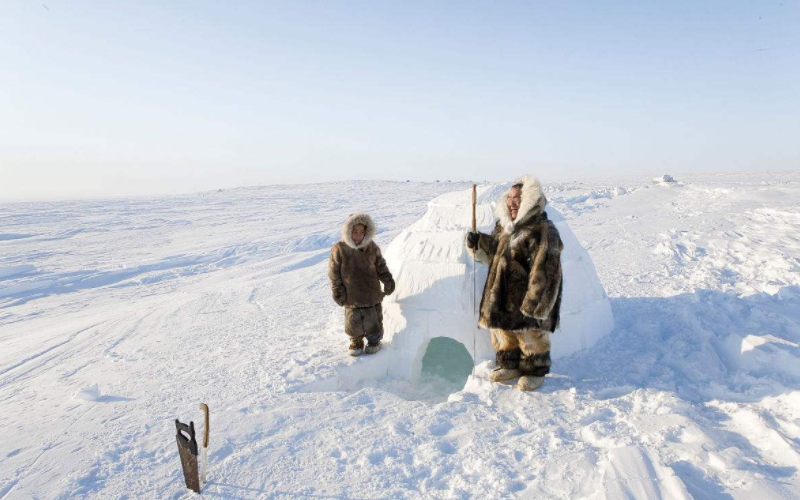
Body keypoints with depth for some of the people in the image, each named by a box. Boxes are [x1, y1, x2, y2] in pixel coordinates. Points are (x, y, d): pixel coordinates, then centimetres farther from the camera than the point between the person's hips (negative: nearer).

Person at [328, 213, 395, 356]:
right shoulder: (339, 250, -12)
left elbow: (381, 267, 7)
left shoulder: (372, 247, -4)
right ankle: (356, 342, 35)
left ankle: (374, 341, 36)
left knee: (374, 322, 12)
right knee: (353, 323, 10)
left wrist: (388, 282, -1)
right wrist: (338, 293, -7)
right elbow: (334, 274, -6)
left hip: (372, 295, 2)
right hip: (352, 297, -2)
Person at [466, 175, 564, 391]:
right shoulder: (504, 226, 7)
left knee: (530, 334, 6)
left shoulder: (542, 230, -19)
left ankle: (535, 372, 27)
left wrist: (532, 305, -22)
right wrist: (478, 244, 1)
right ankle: (510, 365, 39)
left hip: (526, 297, -8)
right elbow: (493, 254, 21)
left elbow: (544, 272, -21)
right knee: (503, 330, 19)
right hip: (502, 296, 8)